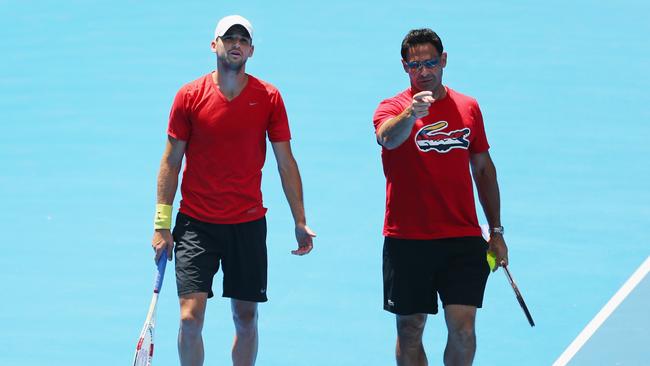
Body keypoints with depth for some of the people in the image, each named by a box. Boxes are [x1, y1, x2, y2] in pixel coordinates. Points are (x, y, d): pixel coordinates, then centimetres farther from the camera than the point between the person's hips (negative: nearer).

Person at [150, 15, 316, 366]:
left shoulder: (269, 98, 0)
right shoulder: (189, 96, -2)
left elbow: (285, 163, 5)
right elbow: (171, 162, 2)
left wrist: (300, 222, -1)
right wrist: (162, 224, -3)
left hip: (248, 224, 1)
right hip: (196, 223, -1)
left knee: (246, 318, 7)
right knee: (190, 317, -10)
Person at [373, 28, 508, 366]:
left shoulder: (468, 107, 9)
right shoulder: (393, 108, -3)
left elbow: (484, 168, 18)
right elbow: (388, 138, -28)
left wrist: (496, 230, 17)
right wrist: (410, 114, -50)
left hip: (463, 238, 2)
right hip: (407, 240, -2)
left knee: (462, 327, -7)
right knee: (410, 330, 5)